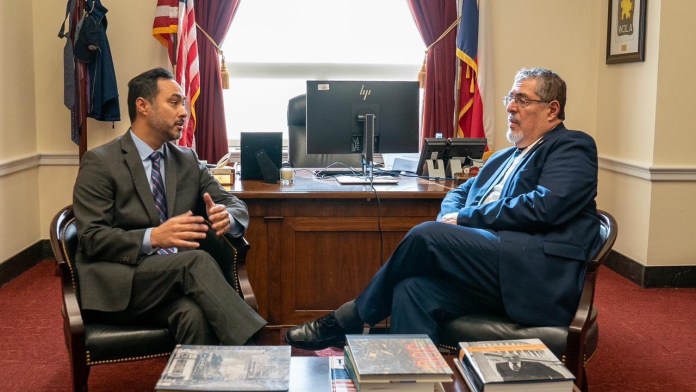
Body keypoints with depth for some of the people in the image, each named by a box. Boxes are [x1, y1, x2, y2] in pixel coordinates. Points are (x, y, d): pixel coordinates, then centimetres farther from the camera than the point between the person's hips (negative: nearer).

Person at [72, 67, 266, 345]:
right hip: (118, 283, -4)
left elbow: (236, 205, 14)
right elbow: (91, 238, -9)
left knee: (195, 315, -34)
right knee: (198, 260, -32)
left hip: (177, 275, 4)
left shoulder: (188, 161, 16)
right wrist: (152, 238, -26)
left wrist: (226, 217, -12)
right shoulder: (100, 163, -1)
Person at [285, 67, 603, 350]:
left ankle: (347, 321, -4)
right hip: (497, 271, 7)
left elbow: (542, 207, -13)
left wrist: (464, 219, -7)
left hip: (540, 279, -7)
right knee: (414, 289, -21)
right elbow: (458, 193, 27)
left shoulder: (572, 148, 3)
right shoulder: (504, 157, 28)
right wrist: (450, 218, 1)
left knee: (427, 235, -20)